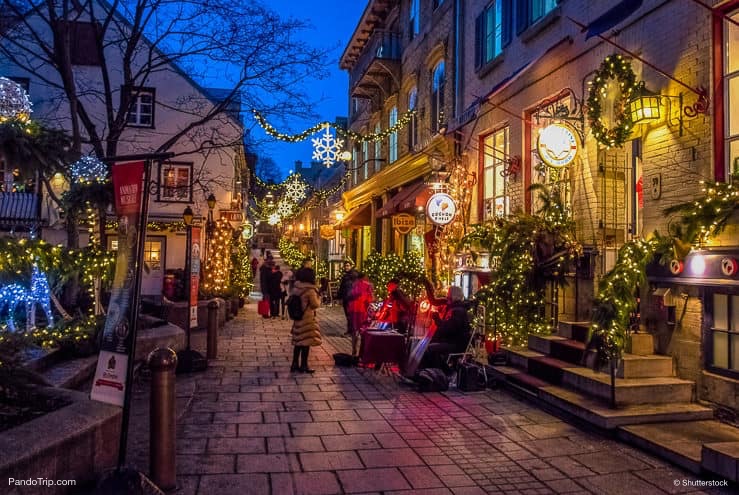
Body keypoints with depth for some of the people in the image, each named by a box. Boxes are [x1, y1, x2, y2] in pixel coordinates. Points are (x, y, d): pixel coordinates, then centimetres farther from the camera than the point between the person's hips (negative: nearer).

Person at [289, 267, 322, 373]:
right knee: (306, 342, 1)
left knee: (298, 341, 15)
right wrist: (319, 299, 4)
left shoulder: (296, 288, 3)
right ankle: (303, 365, 7)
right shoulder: (310, 290, -19)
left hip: (298, 318, 8)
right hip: (307, 319, -8)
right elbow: (315, 304, -14)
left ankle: (295, 364, 21)